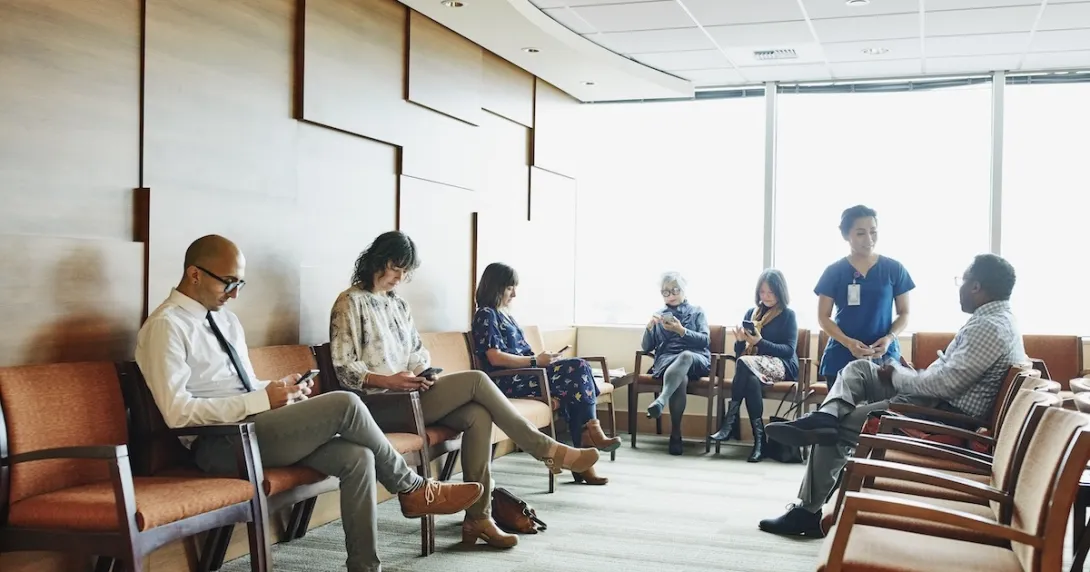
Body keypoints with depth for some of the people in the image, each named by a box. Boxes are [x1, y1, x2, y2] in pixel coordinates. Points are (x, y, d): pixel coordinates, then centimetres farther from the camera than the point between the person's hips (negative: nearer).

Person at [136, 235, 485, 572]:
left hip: (254, 429, 8)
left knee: (357, 458, -13)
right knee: (345, 404, -20)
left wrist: (280, 390, -1)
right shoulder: (166, 326, -10)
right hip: (219, 444, -8)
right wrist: (262, 399, -19)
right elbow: (178, 412, -19)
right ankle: (412, 490, 0)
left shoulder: (225, 318, 16)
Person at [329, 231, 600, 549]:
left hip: (409, 395, 7)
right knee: (476, 380, -20)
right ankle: (546, 450, -12)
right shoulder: (350, 303, -4)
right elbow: (343, 368, -10)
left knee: (477, 415, -21)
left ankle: (478, 517, -20)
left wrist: (422, 374, -6)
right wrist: (388, 381, -24)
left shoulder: (399, 304, 18)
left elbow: (418, 353, 18)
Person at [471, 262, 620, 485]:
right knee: (576, 371, -23)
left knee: (578, 368, -16)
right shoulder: (486, 315, -3)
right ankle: (592, 433, -15)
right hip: (507, 381, -9)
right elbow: (495, 358, -14)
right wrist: (536, 361, -13)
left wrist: (540, 358, 2)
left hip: (523, 374, 9)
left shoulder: (504, 314, 25)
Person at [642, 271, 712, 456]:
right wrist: (650, 326, -3)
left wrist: (682, 331, -11)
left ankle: (661, 400, -63)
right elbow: (647, 347, 17)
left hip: (696, 359, -1)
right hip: (666, 359, 1)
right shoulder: (660, 315, 25)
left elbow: (705, 340, 5)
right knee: (680, 379, -38)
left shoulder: (697, 311, 20)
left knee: (685, 356, -42)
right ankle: (675, 434, -40)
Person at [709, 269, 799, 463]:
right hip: (752, 365, 3)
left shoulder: (788, 315, 5)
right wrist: (740, 340, -12)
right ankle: (759, 439, -38)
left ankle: (729, 423, -33)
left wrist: (760, 342, -20)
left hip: (781, 366, -3)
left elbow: (789, 349, -7)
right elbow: (739, 351, 14)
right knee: (751, 379, -37)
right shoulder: (751, 313, 17)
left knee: (744, 363, -36)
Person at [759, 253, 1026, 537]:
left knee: (834, 431, -6)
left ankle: (808, 511, 4)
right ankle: (825, 418, -17)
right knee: (859, 368, 9)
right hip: (938, 401, 11)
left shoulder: (990, 328, -21)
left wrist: (898, 376, -11)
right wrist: (906, 374, 3)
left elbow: (946, 383, -27)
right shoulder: (994, 319, 14)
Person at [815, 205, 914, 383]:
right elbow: (823, 317, 3)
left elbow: (904, 313, 9)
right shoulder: (834, 272, 3)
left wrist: (890, 337, -11)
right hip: (842, 358, 0)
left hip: (884, 357, 0)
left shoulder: (894, 269, 4)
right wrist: (848, 342, -14)